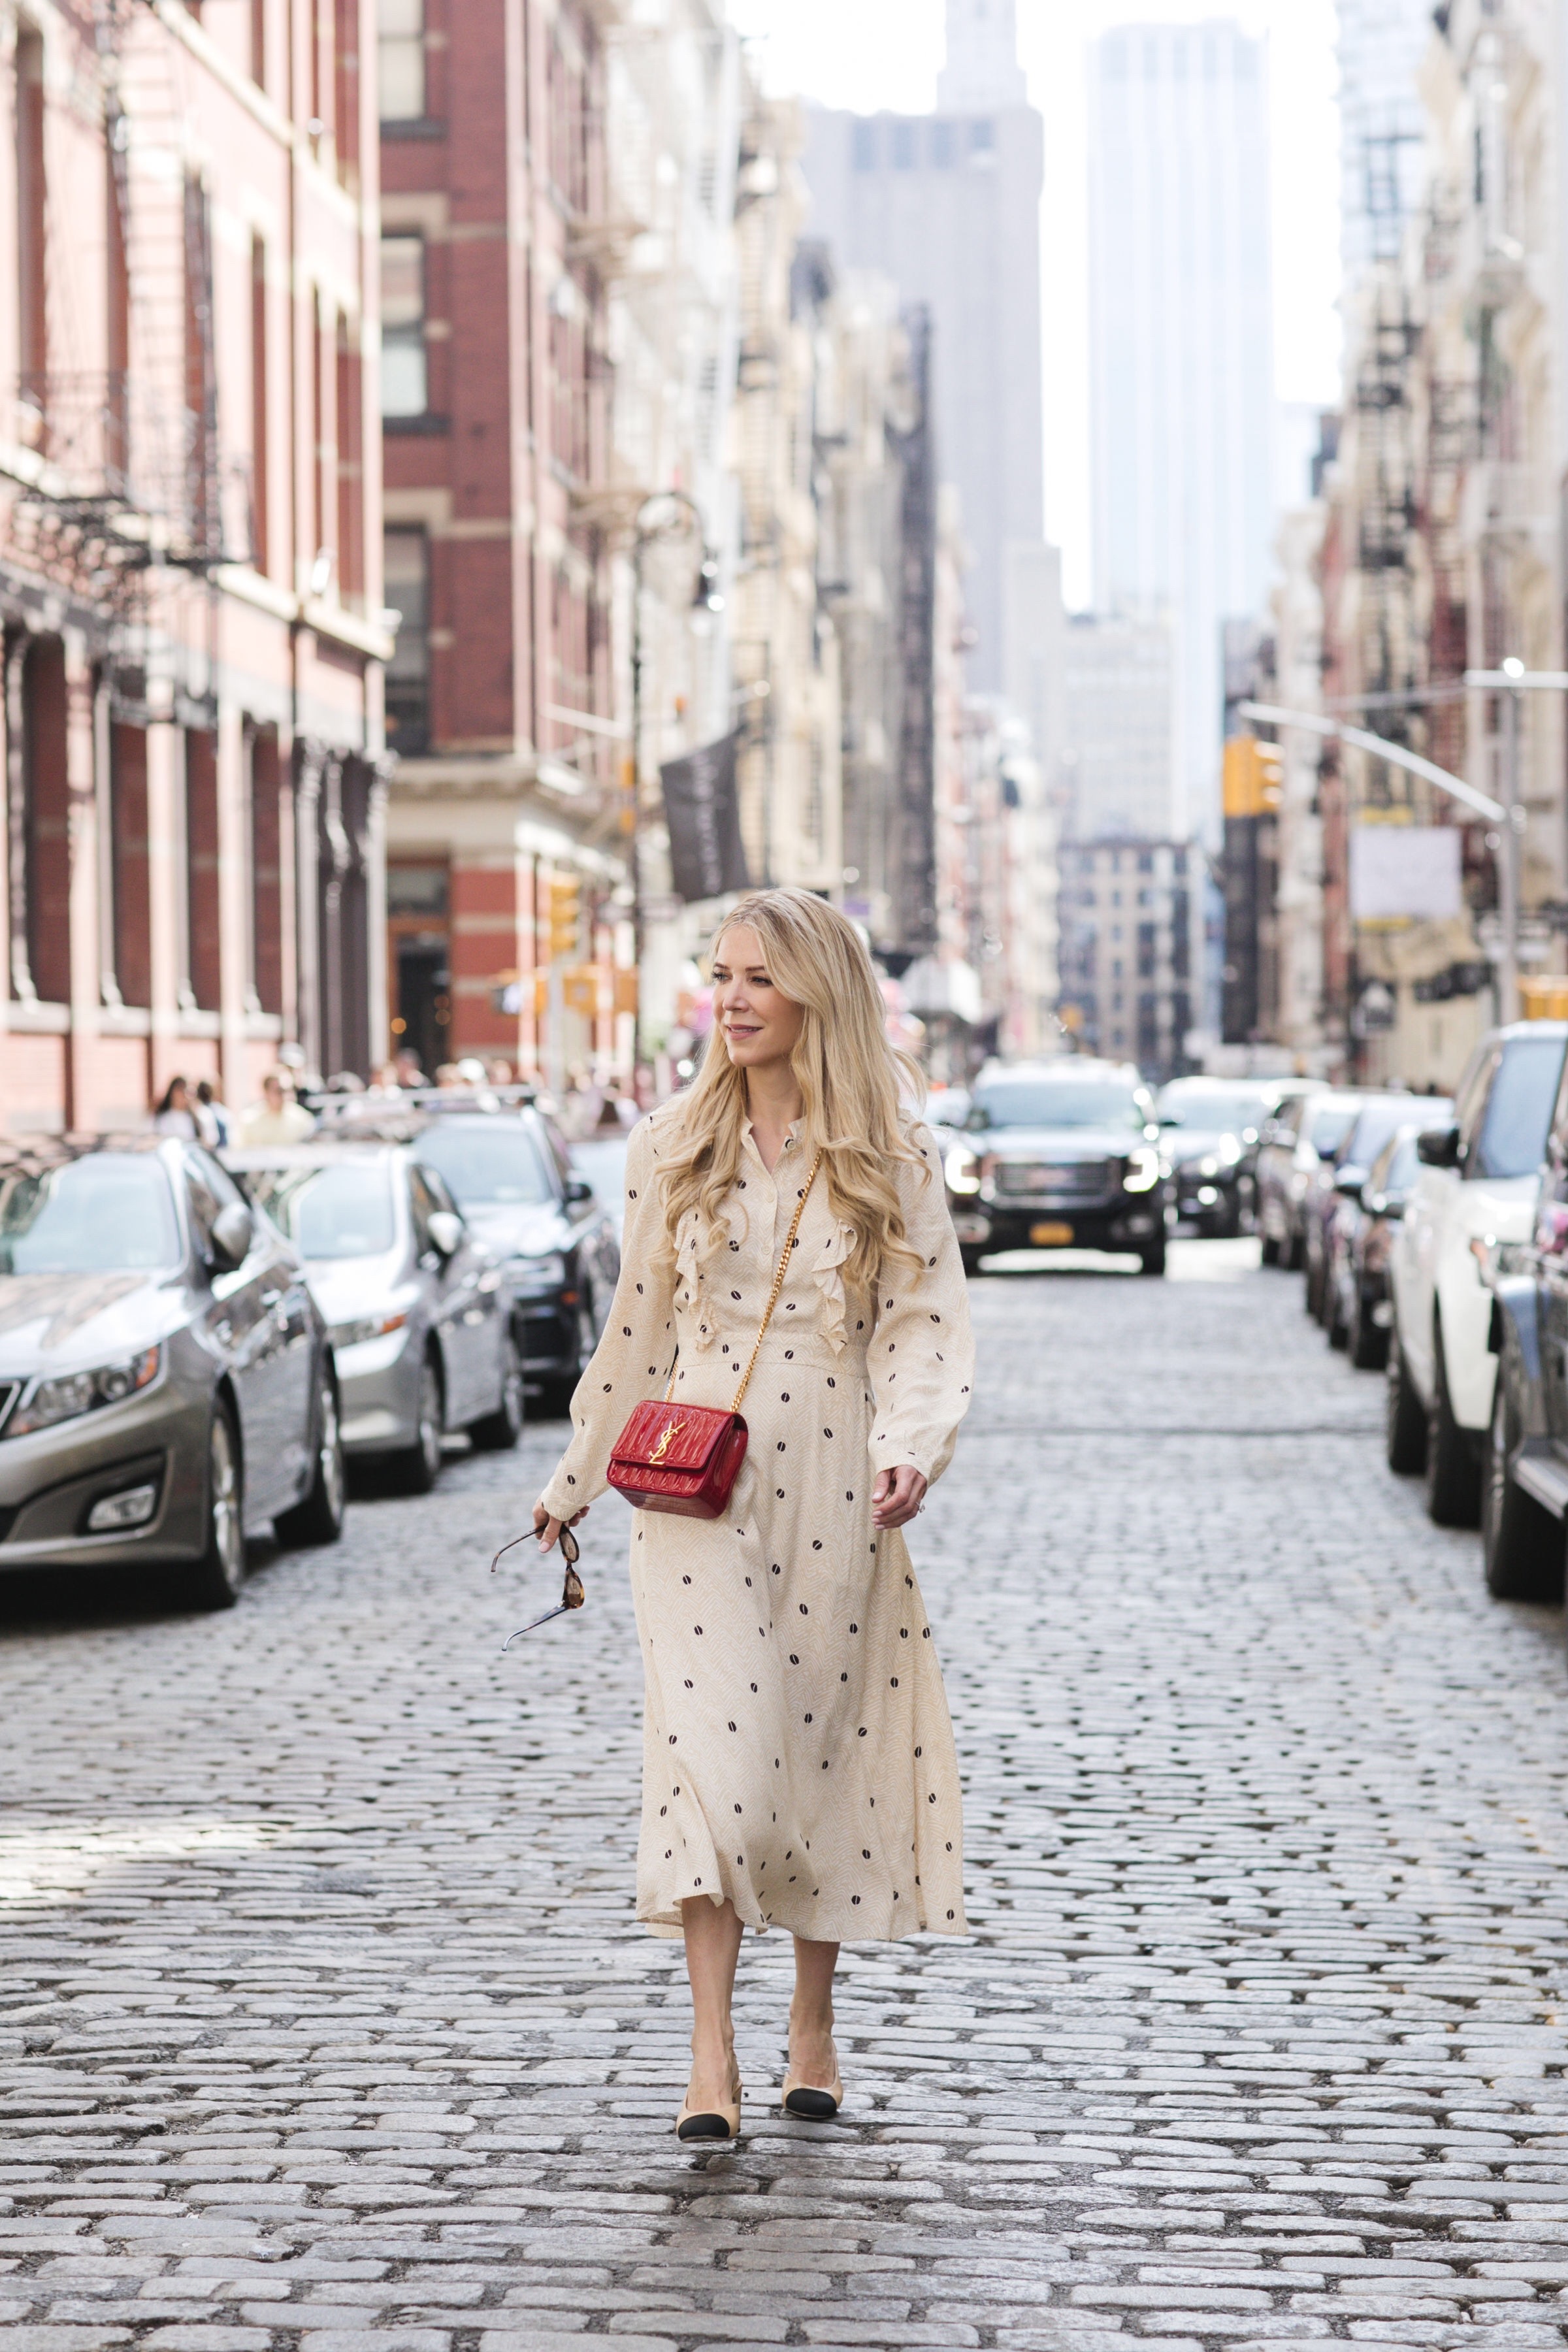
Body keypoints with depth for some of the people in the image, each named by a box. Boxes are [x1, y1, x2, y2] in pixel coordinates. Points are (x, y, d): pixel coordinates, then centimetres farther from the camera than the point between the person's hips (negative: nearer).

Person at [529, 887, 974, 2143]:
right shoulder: (671, 1146, 6)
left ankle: (813, 2027, 23)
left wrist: (913, 1449, -20)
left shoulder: (894, 1159, 2)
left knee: (827, 1748, 7)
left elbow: (925, 1323, -2)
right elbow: (637, 1329, 13)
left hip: (835, 1493, 0)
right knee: (712, 1745, -11)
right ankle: (712, 2052, -12)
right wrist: (575, 1484, 18)